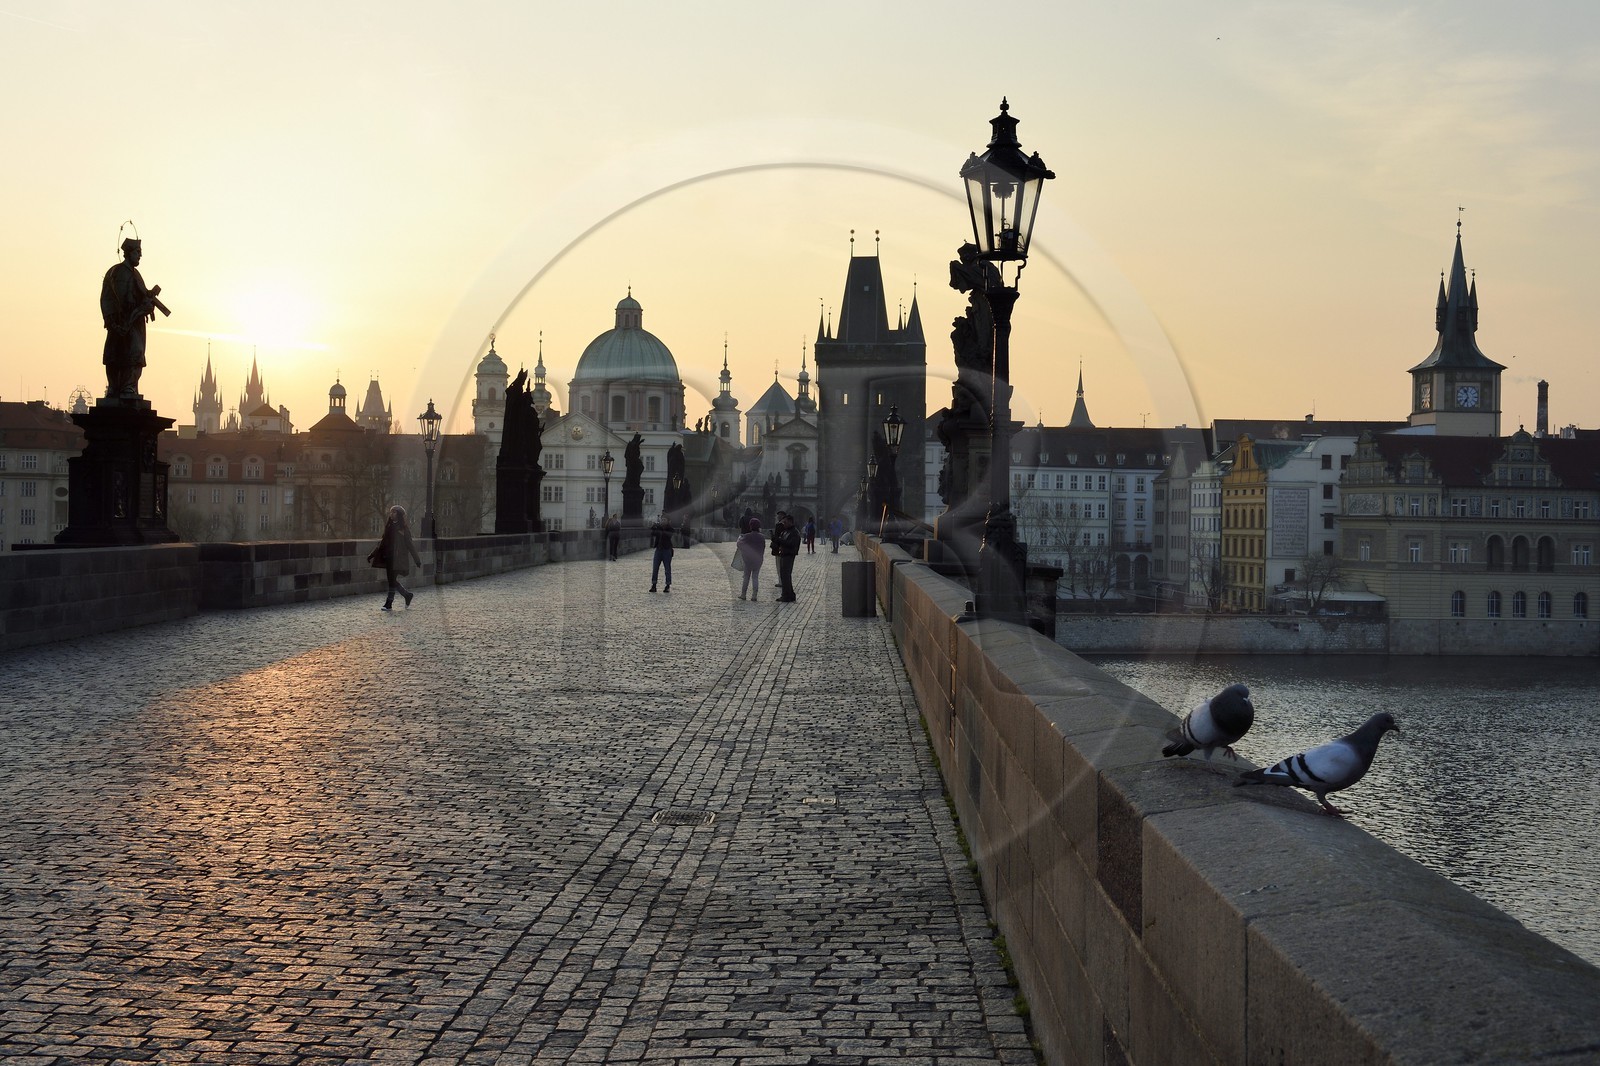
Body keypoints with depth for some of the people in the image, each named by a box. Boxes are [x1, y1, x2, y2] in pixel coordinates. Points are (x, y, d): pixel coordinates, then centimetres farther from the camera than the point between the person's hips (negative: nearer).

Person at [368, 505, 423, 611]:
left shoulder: (404, 528, -6)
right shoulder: (389, 526, 13)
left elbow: (409, 545, -6)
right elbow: (383, 543, 18)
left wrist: (417, 560, -6)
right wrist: (372, 555, 17)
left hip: (397, 559, -7)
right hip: (388, 557, 7)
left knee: (392, 580, -9)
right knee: (392, 580, 7)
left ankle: (389, 604, -4)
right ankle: (408, 594, 25)